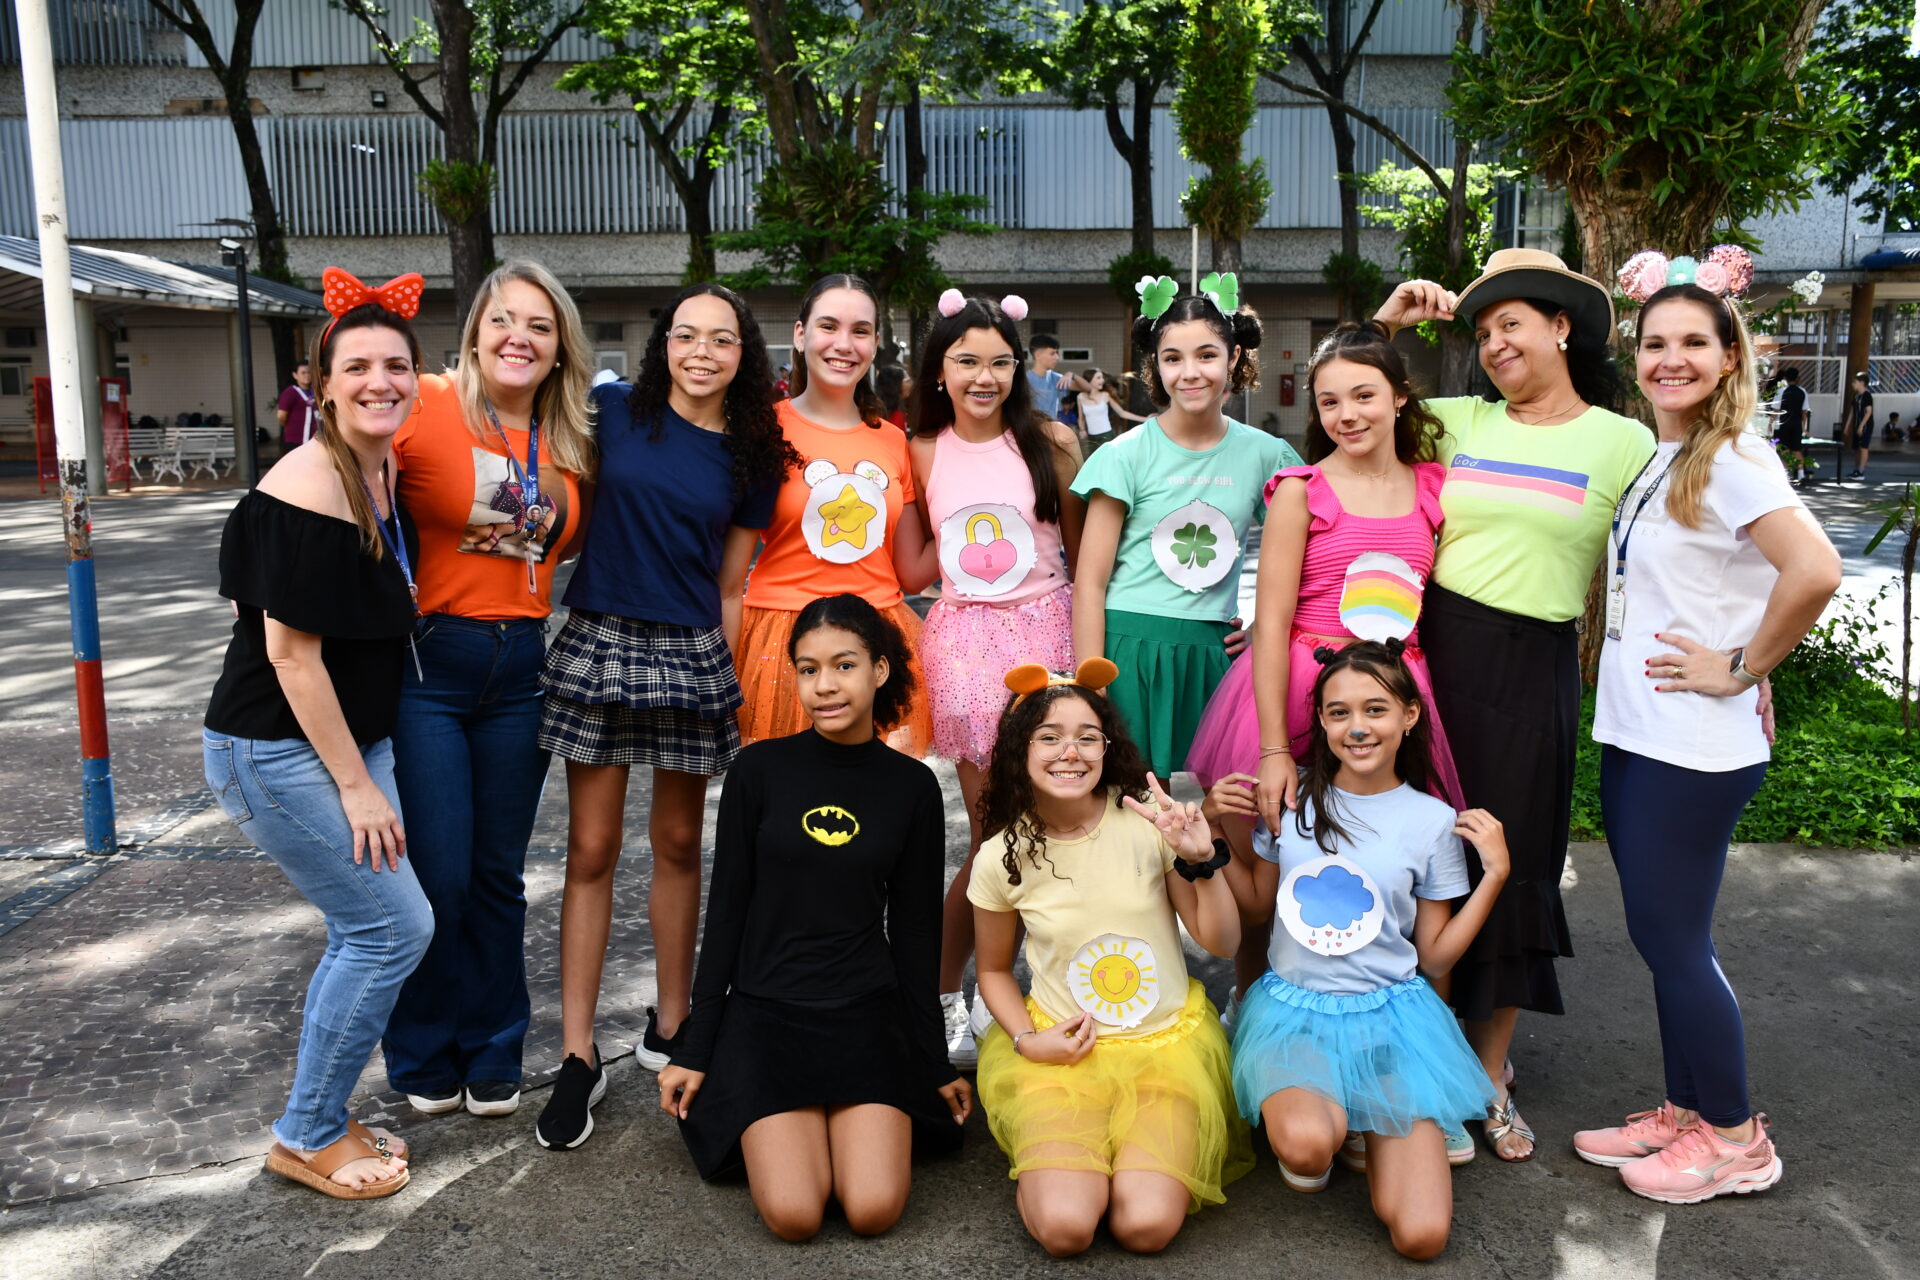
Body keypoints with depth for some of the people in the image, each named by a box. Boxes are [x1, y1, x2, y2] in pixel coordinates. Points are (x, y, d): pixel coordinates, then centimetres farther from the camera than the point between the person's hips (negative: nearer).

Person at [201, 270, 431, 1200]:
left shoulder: (385, 472, 6)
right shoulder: (309, 487, -21)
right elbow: (292, 650, -21)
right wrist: (356, 784, -16)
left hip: (348, 737, 9)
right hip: (278, 752, -9)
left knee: (364, 931, 13)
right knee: (396, 927, -5)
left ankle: (320, 1123, 29)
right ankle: (306, 1138, 13)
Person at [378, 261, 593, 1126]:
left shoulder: (569, 444, 7)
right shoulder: (426, 407, -9)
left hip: (519, 666, 4)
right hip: (426, 662, -4)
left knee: (498, 873, 12)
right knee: (436, 876, 1)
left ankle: (491, 1055, 29)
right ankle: (424, 1059, 25)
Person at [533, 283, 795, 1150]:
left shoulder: (750, 457, 5)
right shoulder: (613, 413, 1)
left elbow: (732, 583, 8)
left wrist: (726, 672, 4)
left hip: (693, 655, 1)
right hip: (599, 642, -1)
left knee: (678, 844, 11)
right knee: (592, 851, 1)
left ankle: (670, 1026, 27)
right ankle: (578, 1056, 11)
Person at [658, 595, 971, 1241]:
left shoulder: (913, 786, 0)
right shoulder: (758, 770, -4)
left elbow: (915, 931, 7)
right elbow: (726, 914, 2)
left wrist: (937, 1064, 10)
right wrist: (694, 1050, 2)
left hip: (868, 1017, 1)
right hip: (764, 1013, -1)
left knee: (874, 1210, -17)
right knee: (794, 1214, -18)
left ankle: (846, 1121, 16)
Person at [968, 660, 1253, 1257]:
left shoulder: (1147, 821, -10)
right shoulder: (1001, 859, -7)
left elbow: (1222, 942, -3)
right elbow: (993, 969, 11)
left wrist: (1201, 861, -20)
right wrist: (1026, 1039, -6)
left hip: (1169, 1041, 0)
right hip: (1064, 1047, 0)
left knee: (1146, 1225, -20)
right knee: (1065, 1226, -22)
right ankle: (1042, 1157, 13)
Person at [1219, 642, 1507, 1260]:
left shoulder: (1433, 823, -1)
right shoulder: (1292, 800, 1)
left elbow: (1435, 956, 4)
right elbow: (1259, 904, 13)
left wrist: (1496, 872, -5)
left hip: (1391, 1016, 0)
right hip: (1294, 1007, 0)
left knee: (1422, 1235, -15)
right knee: (1305, 1145, -34)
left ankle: (1365, 1123, 15)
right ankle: (1328, 1119, 5)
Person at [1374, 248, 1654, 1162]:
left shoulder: (1622, 442, 2)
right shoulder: (1457, 422, 8)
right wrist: (1387, 322, 6)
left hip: (1531, 670, -2)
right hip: (1430, 646, 2)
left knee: (1510, 864, 7)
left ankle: (1487, 1076, 24)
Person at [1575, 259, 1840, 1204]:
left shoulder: (1730, 462, -14)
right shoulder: (1650, 459, 11)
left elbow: (1815, 571, -27)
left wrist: (1740, 668, -18)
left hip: (1694, 748, -8)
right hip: (1634, 733, 8)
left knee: (1670, 937, 1)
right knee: (1663, 935, 15)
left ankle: (1735, 1140, 18)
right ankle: (1685, 1113, 30)